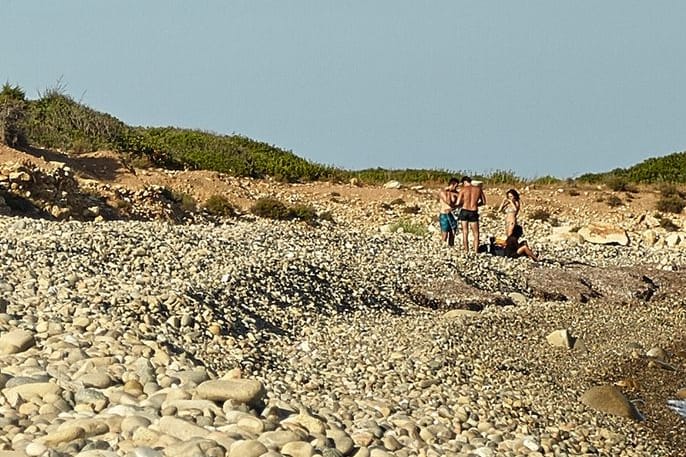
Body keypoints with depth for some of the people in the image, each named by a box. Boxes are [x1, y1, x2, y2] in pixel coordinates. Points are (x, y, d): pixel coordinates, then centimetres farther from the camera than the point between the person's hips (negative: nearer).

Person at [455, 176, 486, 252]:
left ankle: (467, 251, 11)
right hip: (473, 213, 0)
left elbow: (458, 204, -8)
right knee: (476, 234, 10)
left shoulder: (463, 190, -3)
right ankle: (476, 252, 1)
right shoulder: (478, 189, 4)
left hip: (464, 212, 0)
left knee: (465, 233, 11)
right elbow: (483, 202, 12)